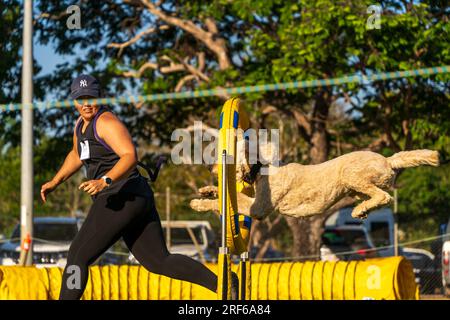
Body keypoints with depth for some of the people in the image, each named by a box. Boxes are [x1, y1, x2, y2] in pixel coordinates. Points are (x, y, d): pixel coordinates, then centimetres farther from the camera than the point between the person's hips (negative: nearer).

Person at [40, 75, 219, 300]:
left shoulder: (106, 122, -10)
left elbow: (130, 156, -24)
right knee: (160, 262, 4)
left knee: (78, 257, -5)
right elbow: (77, 155, 39)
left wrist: (104, 181, -37)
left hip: (121, 198, -10)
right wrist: (55, 182, 35)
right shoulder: (82, 123, 19)